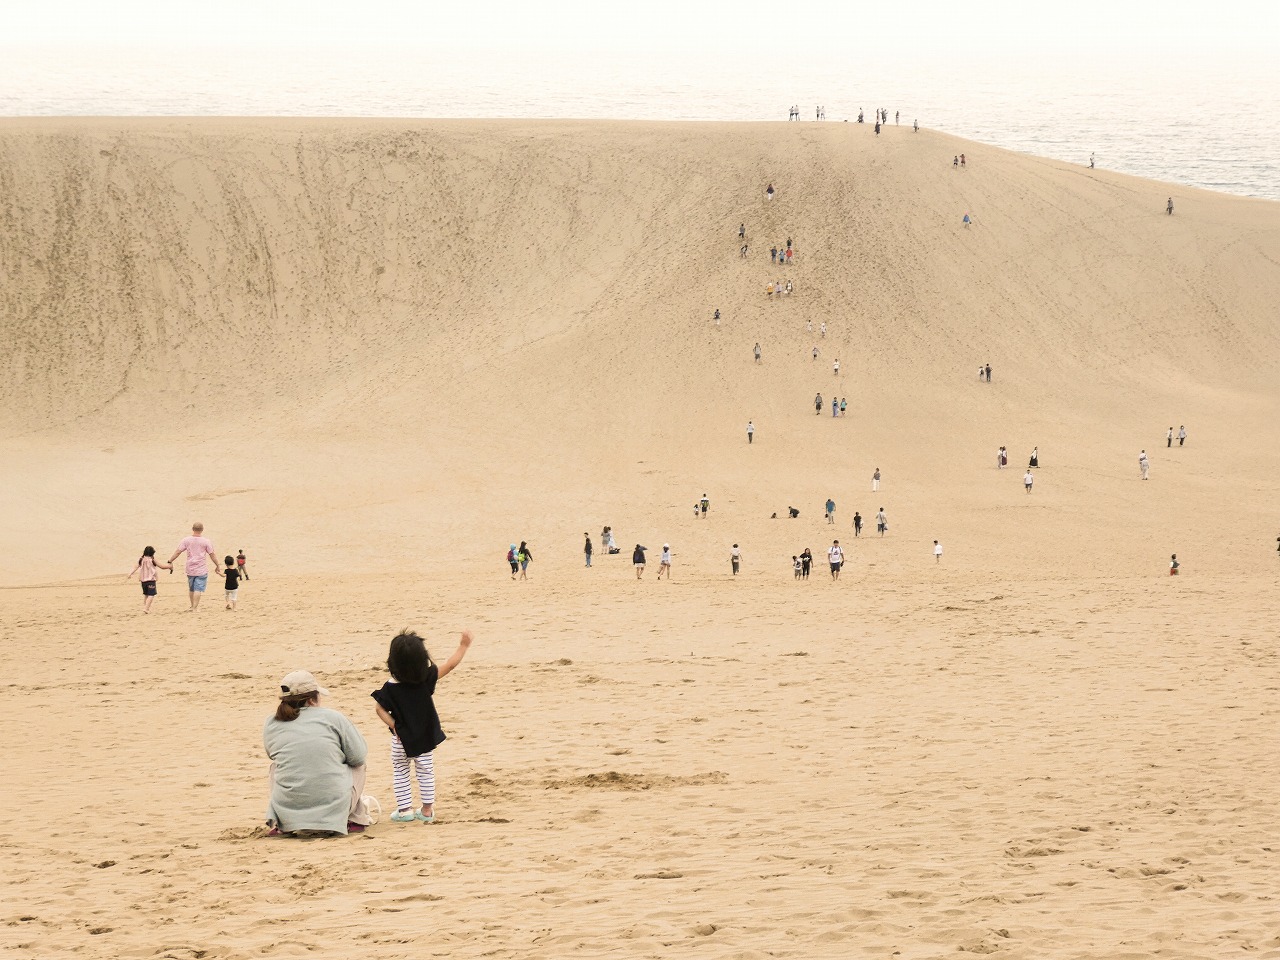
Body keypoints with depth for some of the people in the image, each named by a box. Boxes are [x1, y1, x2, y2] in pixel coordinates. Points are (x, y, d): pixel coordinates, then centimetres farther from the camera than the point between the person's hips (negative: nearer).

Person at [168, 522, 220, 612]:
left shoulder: (186, 540, -2)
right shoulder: (206, 541, -7)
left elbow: (178, 552, -3)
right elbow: (212, 554, -3)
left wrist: (170, 561, 6)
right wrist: (217, 566, 8)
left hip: (190, 569, 3)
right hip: (202, 570, -3)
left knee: (191, 589, 17)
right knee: (198, 589, -2)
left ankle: (193, 606, 30)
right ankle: (195, 608, -6)